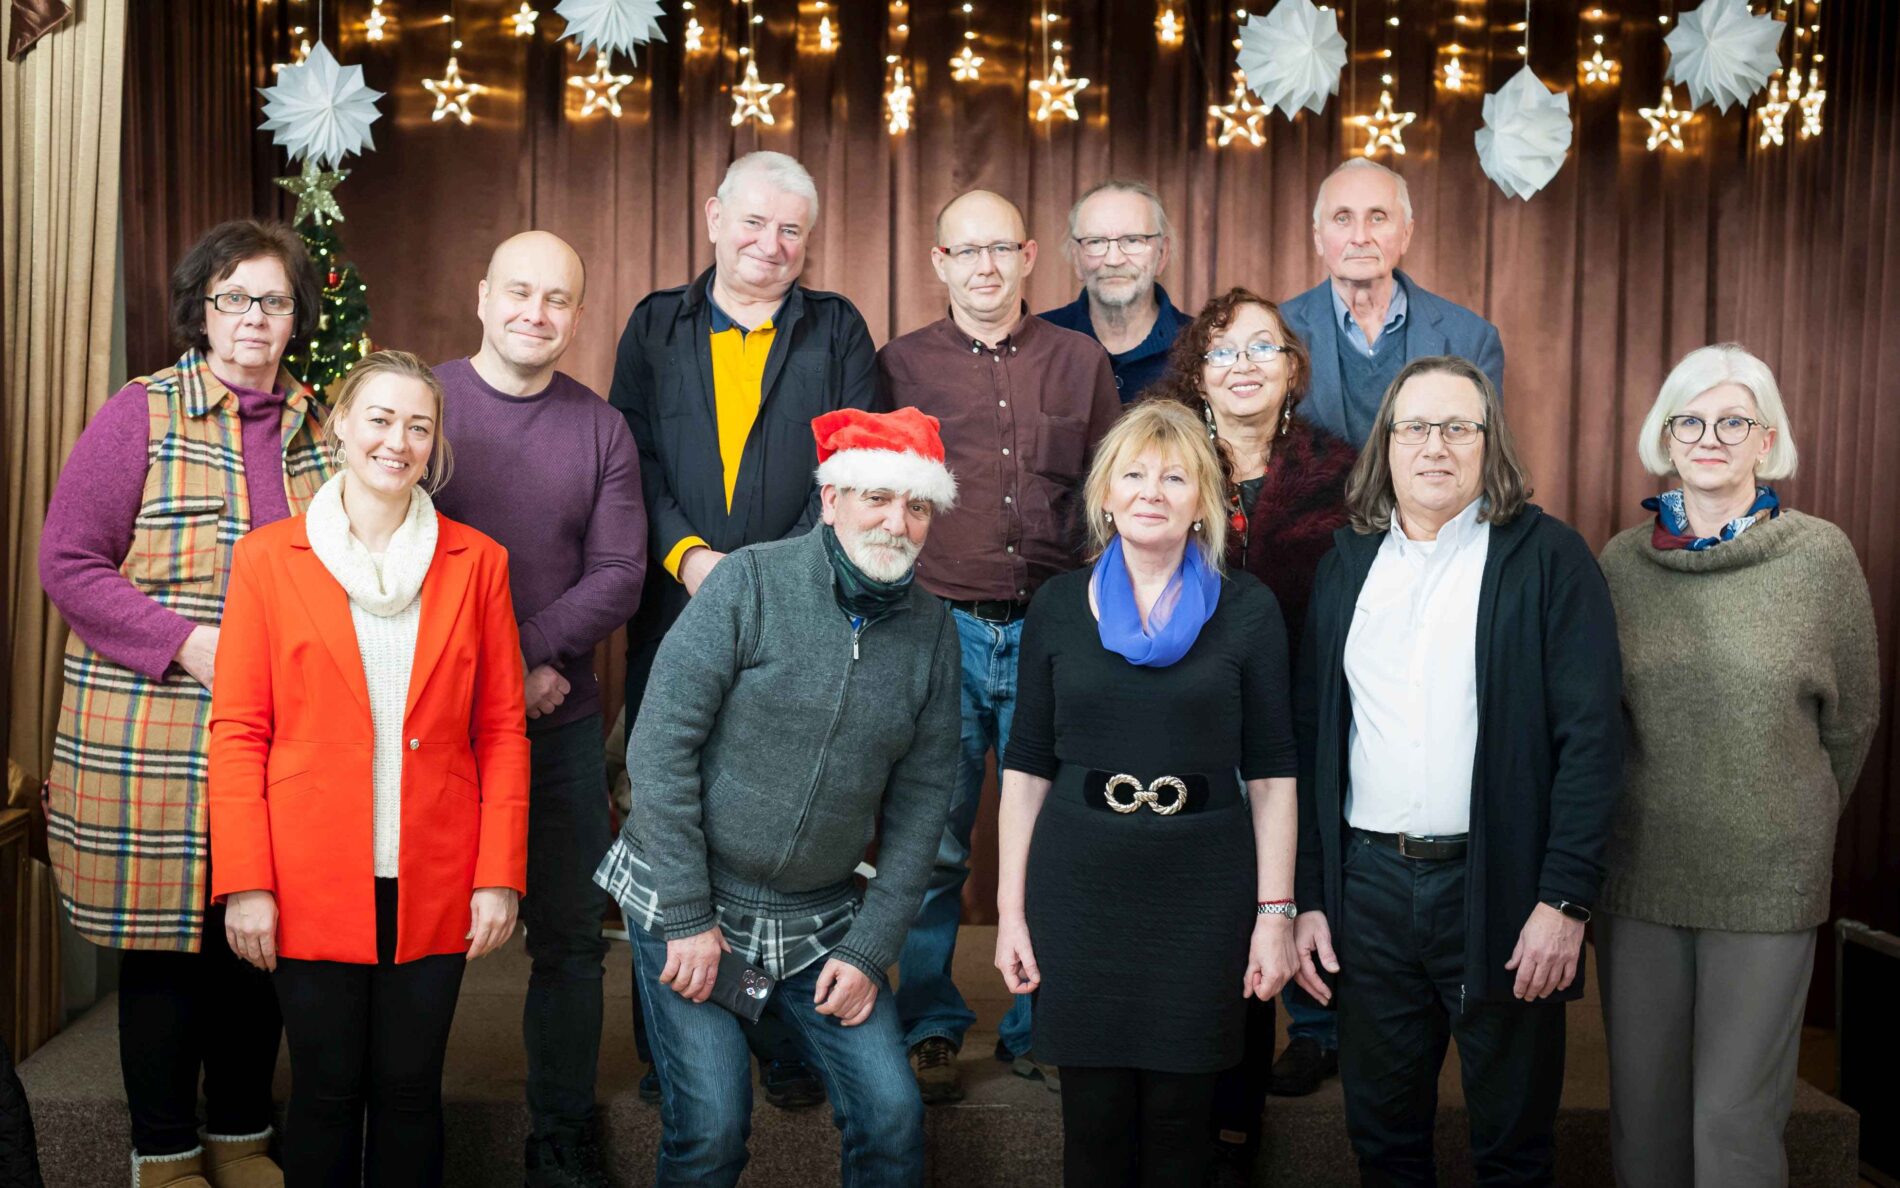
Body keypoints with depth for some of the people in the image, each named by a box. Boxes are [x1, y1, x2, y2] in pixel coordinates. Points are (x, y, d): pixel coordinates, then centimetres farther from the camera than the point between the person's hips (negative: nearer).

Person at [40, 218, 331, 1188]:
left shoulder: (319, 424, 10)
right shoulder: (142, 414, -2)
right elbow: (67, 561, -5)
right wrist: (188, 643, -15)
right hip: (154, 733, -3)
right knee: (166, 935, 5)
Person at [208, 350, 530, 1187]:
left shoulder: (476, 562, 4)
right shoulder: (268, 557, 2)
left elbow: (502, 730, 4)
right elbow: (237, 730, 0)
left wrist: (500, 875, -3)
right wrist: (245, 883, -7)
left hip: (436, 883, 1)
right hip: (310, 880, -1)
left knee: (409, 1088, 9)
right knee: (326, 1089, 8)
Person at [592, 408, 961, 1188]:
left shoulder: (931, 630, 1)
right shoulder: (749, 584, -11)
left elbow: (920, 800, 5)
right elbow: (660, 747, -13)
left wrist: (870, 948, -1)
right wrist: (688, 917, -13)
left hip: (822, 919, 4)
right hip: (686, 901, -3)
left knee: (891, 1117, 0)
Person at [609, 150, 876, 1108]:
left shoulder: (838, 331, 9)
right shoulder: (656, 326, 13)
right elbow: (634, 459, 5)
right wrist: (687, 555, -11)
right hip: (676, 608, 1)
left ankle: (791, 1043, 14)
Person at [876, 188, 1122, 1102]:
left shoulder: (1081, 363, 10)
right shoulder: (899, 365, 6)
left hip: (1050, 629, 1)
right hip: (936, 626, -1)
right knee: (931, 843, 4)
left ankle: (1037, 1028, 21)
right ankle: (931, 1029, 19)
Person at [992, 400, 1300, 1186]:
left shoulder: (1246, 608, 1)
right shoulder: (1059, 605, 4)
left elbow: (1271, 772, 1)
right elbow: (1026, 766, 5)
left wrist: (1276, 912, -4)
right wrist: (1010, 910, 1)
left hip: (1205, 887, -1)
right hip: (1079, 884, 1)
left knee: (1179, 1119, 8)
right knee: (1093, 1120, 8)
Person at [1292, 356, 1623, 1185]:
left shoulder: (1547, 557, -3)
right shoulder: (1346, 564, 10)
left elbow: (1591, 737, -8)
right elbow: (1312, 738, 9)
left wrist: (1564, 899, -14)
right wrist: (1308, 896, 5)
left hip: (1498, 889, -3)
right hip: (1367, 886, 3)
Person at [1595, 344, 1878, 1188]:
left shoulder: (1820, 556, -5)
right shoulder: (1623, 561, 2)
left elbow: (1851, 717, 6)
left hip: (1768, 881, -2)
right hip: (1638, 873, 2)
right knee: (1642, 1108, 11)